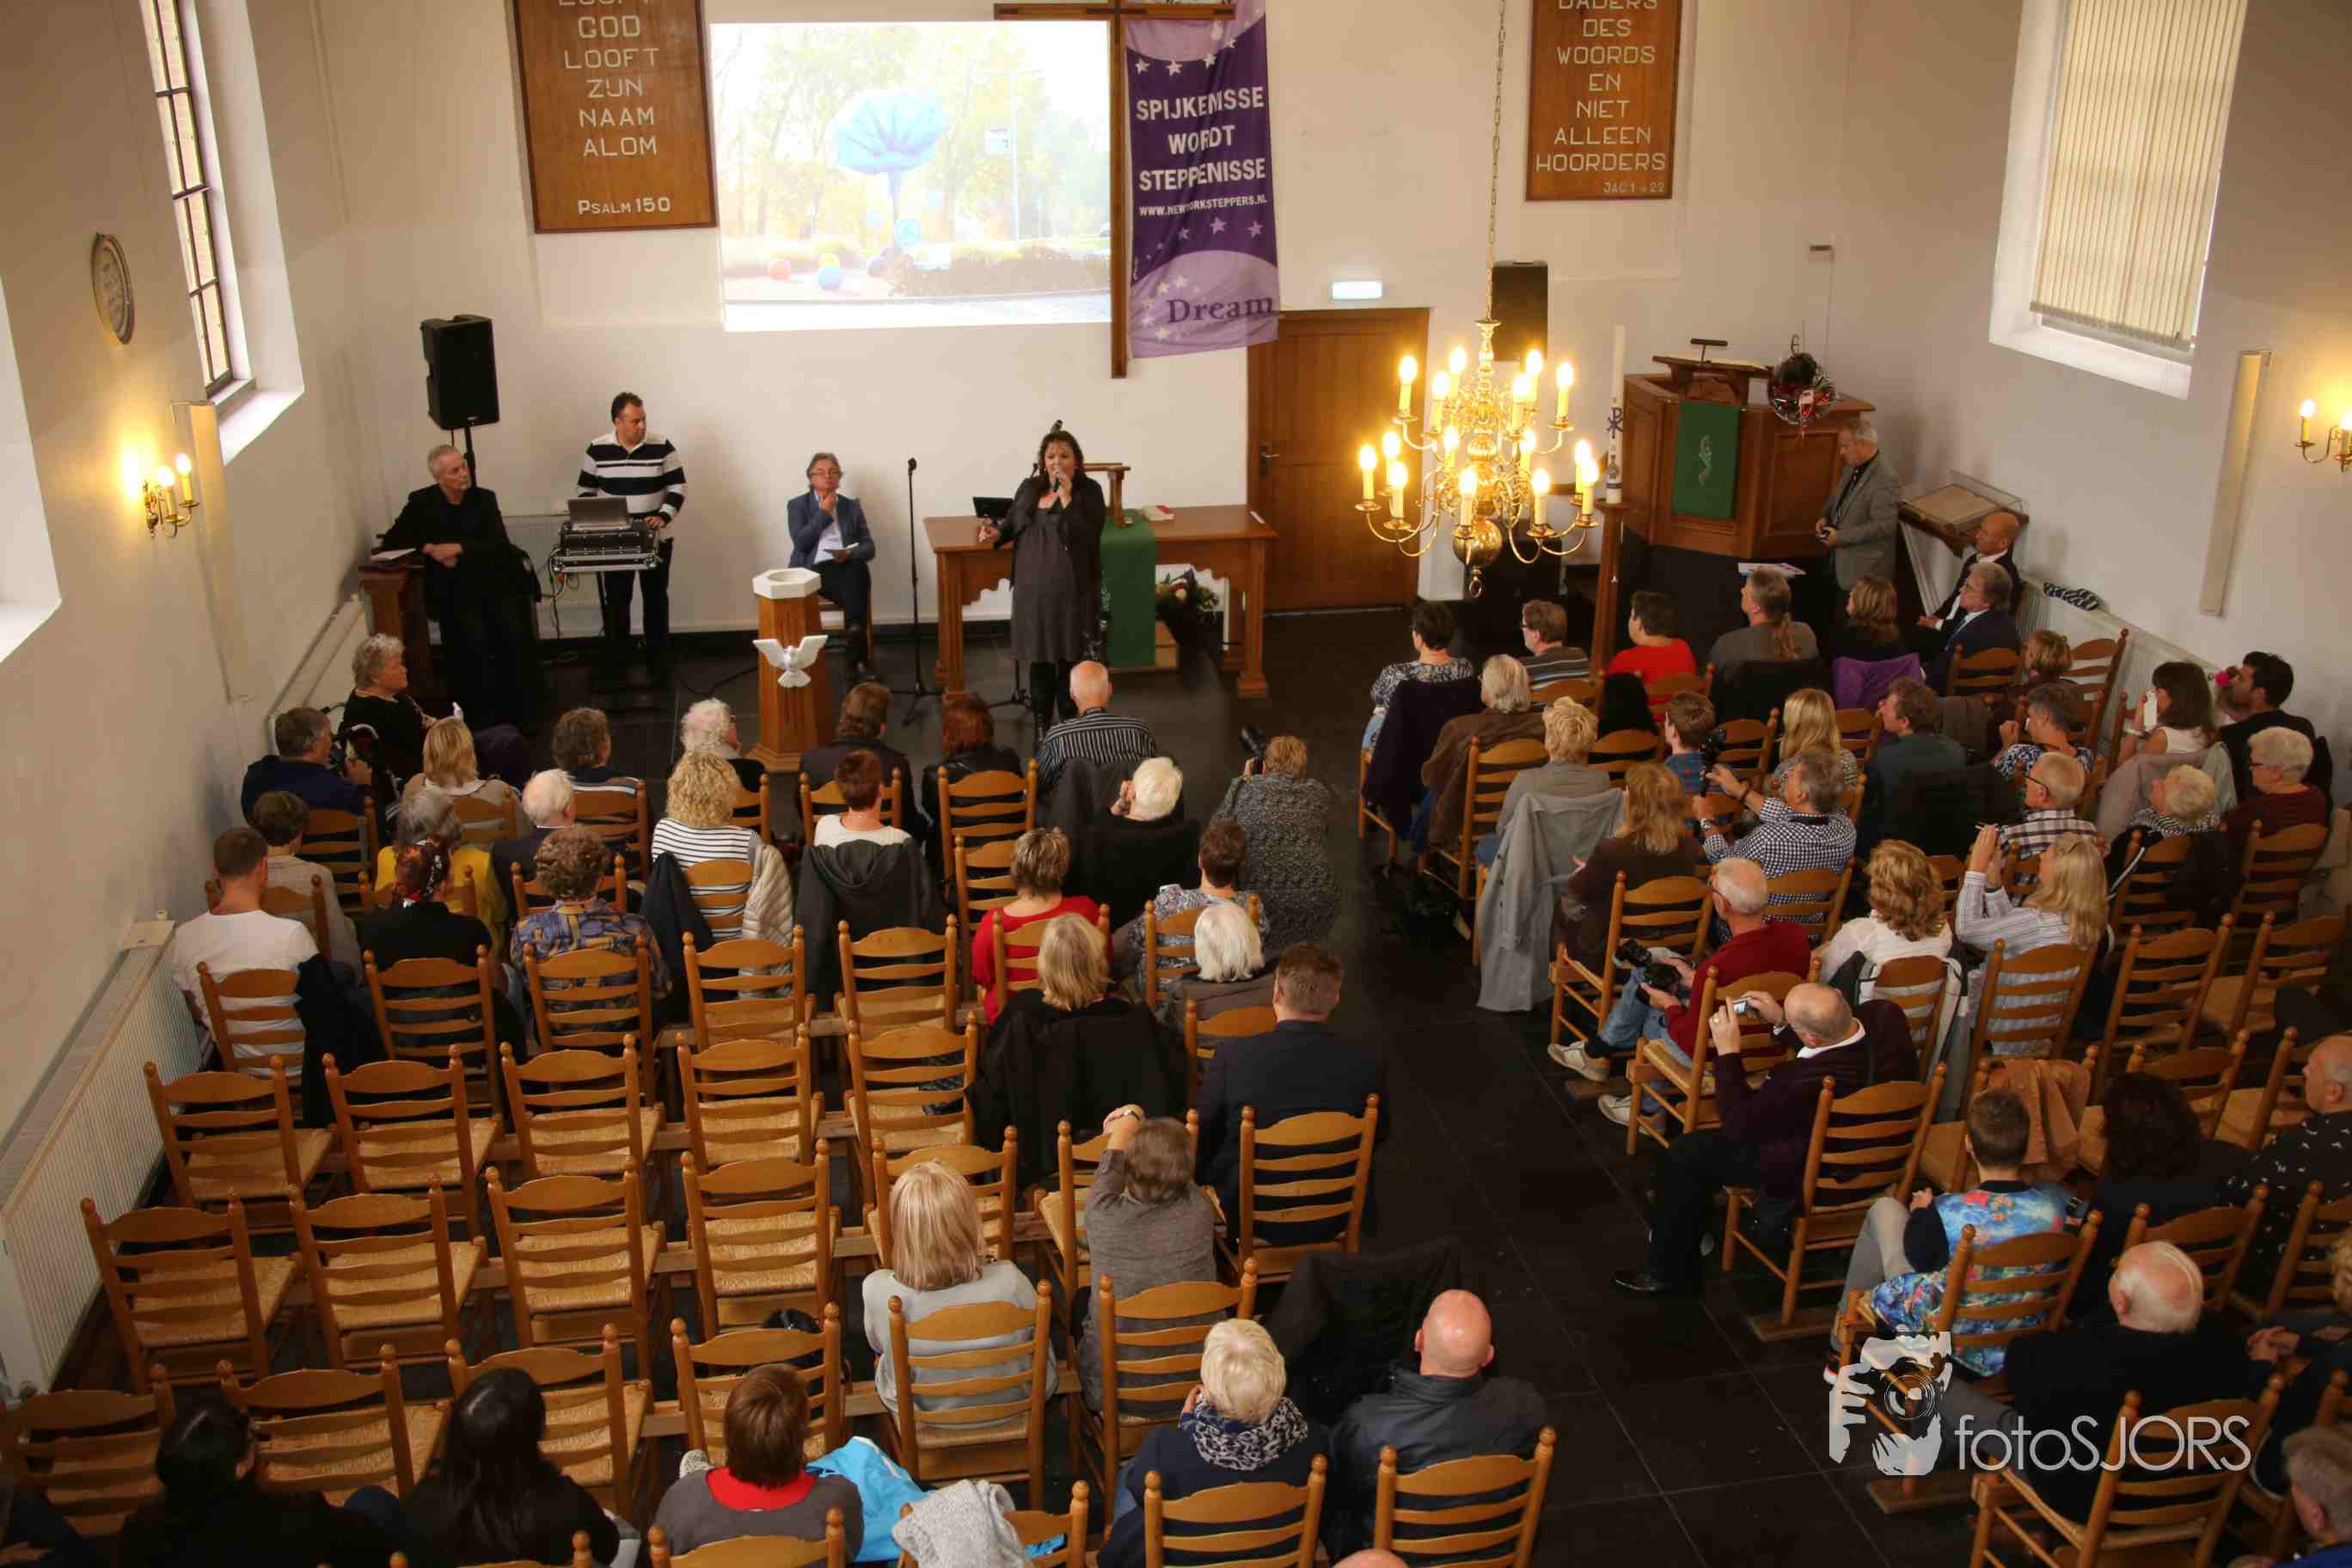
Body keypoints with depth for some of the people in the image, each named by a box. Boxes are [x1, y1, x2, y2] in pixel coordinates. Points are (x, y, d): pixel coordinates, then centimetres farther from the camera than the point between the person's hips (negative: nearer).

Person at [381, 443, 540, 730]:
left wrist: (458, 548, -14)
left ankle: (521, 713, -8)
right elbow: (391, 541, 5)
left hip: (494, 579, 1)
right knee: (475, 642, -25)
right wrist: (430, 548, -9)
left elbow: (499, 545, -2)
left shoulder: (484, 498, 7)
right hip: (453, 586, -1)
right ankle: (485, 715, -13)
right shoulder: (422, 502, 5)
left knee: (516, 636, -21)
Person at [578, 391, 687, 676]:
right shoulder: (597, 449, -3)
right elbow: (586, 491, 5)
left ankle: (658, 661, 20)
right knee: (615, 600, 3)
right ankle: (615, 664, 12)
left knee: (655, 599, 10)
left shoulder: (662, 447, -7)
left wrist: (664, 516, -20)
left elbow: (678, 488, -4)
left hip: (655, 539, 0)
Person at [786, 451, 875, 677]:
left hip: (846, 568, 2)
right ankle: (856, 657, -30)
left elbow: (869, 547, 11)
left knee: (855, 575, -35)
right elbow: (800, 542, -4)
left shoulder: (852, 507, 19)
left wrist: (850, 554, -12)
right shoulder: (797, 505, 13)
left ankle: (856, 657, -37)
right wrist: (824, 513, -2)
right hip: (812, 570, -2)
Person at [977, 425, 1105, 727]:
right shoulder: (1029, 488, 6)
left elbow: (1085, 536, -19)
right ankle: (1041, 726, 22)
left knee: (1070, 659, 0)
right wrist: (996, 534, -2)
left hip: (1072, 589, -4)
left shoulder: (1089, 490, -7)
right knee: (1039, 657, 10)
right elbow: (1013, 524, 19)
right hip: (1033, 586, 4)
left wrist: (1066, 498, -22)